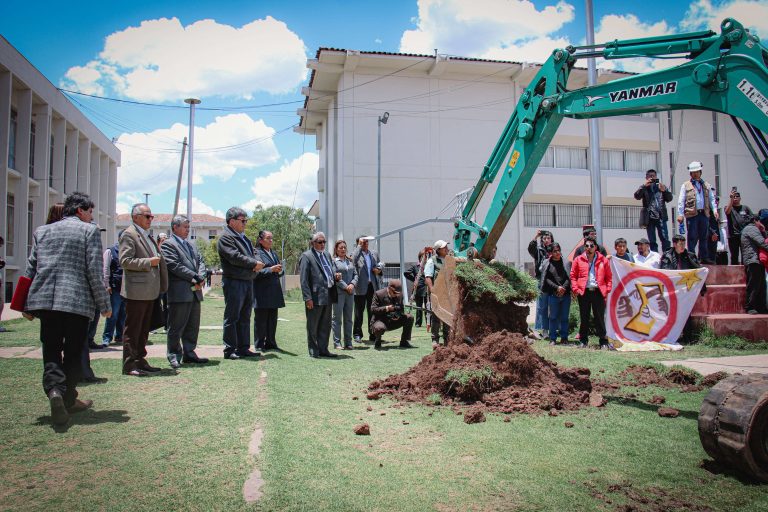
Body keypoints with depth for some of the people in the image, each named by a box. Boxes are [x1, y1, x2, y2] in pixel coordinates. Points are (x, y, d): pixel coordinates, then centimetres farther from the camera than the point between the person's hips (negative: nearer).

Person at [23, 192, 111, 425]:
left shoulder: (42, 231, 14)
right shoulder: (90, 231, 1)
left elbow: (31, 269, 12)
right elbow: (94, 271, -6)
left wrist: (28, 306, 17)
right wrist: (104, 305, -1)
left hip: (45, 300, 3)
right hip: (77, 301, -3)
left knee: (51, 351, 8)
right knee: (73, 353, 10)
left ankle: (55, 390, -16)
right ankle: (68, 400, 16)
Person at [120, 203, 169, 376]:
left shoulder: (147, 236, 20)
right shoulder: (129, 234, -8)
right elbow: (125, 261, -18)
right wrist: (149, 262, -17)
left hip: (149, 291, 9)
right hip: (136, 291, -9)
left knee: (144, 329, 15)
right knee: (132, 329, -2)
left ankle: (140, 361, 23)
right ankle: (129, 365, 4)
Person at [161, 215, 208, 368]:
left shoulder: (191, 245, 22)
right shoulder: (167, 244, -4)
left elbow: (200, 262, 15)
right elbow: (175, 266, -14)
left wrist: (200, 277, -5)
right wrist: (195, 278, -15)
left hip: (195, 292, 8)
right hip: (179, 292, -8)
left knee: (193, 327, 12)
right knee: (176, 327, -1)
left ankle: (189, 353, 21)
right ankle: (174, 357, 7)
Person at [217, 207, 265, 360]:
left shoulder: (244, 238, 19)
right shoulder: (225, 238, -8)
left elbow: (252, 255, 19)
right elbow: (235, 257, -20)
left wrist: (256, 265, -4)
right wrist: (254, 263, -12)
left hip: (248, 281, 9)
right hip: (234, 282, -9)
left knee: (244, 317, 12)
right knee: (232, 317, -2)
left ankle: (243, 348, 19)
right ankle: (230, 350, 4)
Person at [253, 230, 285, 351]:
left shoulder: (274, 254, 19)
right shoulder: (257, 253, -5)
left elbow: (280, 273, 21)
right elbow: (256, 272, -13)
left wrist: (280, 270, -2)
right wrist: (271, 269, -19)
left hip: (274, 291, 7)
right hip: (261, 292, -7)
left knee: (273, 319, 10)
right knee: (261, 319, 0)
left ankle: (270, 343, 18)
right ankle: (259, 345, 7)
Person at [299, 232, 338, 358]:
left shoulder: (327, 255, 16)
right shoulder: (306, 256, -7)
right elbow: (303, 279, -12)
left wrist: (335, 276, 9)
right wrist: (308, 298, -17)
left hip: (328, 296, 7)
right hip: (315, 297, -7)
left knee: (325, 325, 13)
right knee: (313, 326, 5)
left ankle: (323, 349, 23)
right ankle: (313, 351, 15)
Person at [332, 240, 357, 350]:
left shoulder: (350, 261, 15)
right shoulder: (333, 261, -2)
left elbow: (355, 274, 12)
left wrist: (352, 284, -6)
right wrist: (345, 286, -13)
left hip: (350, 292, 5)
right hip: (338, 292, -5)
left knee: (348, 318, 8)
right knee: (337, 318, -1)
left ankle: (348, 342, 13)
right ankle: (337, 343, 5)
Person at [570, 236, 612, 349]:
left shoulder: (603, 260, 7)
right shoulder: (578, 260, 6)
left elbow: (609, 277, 8)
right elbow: (573, 276, 7)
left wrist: (607, 290, -2)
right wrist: (575, 289, -3)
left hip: (598, 292, -1)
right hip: (583, 292, 1)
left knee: (599, 317, 1)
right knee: (584, 317, 8)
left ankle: (603, 341, 8)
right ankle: (583, 340, 18)